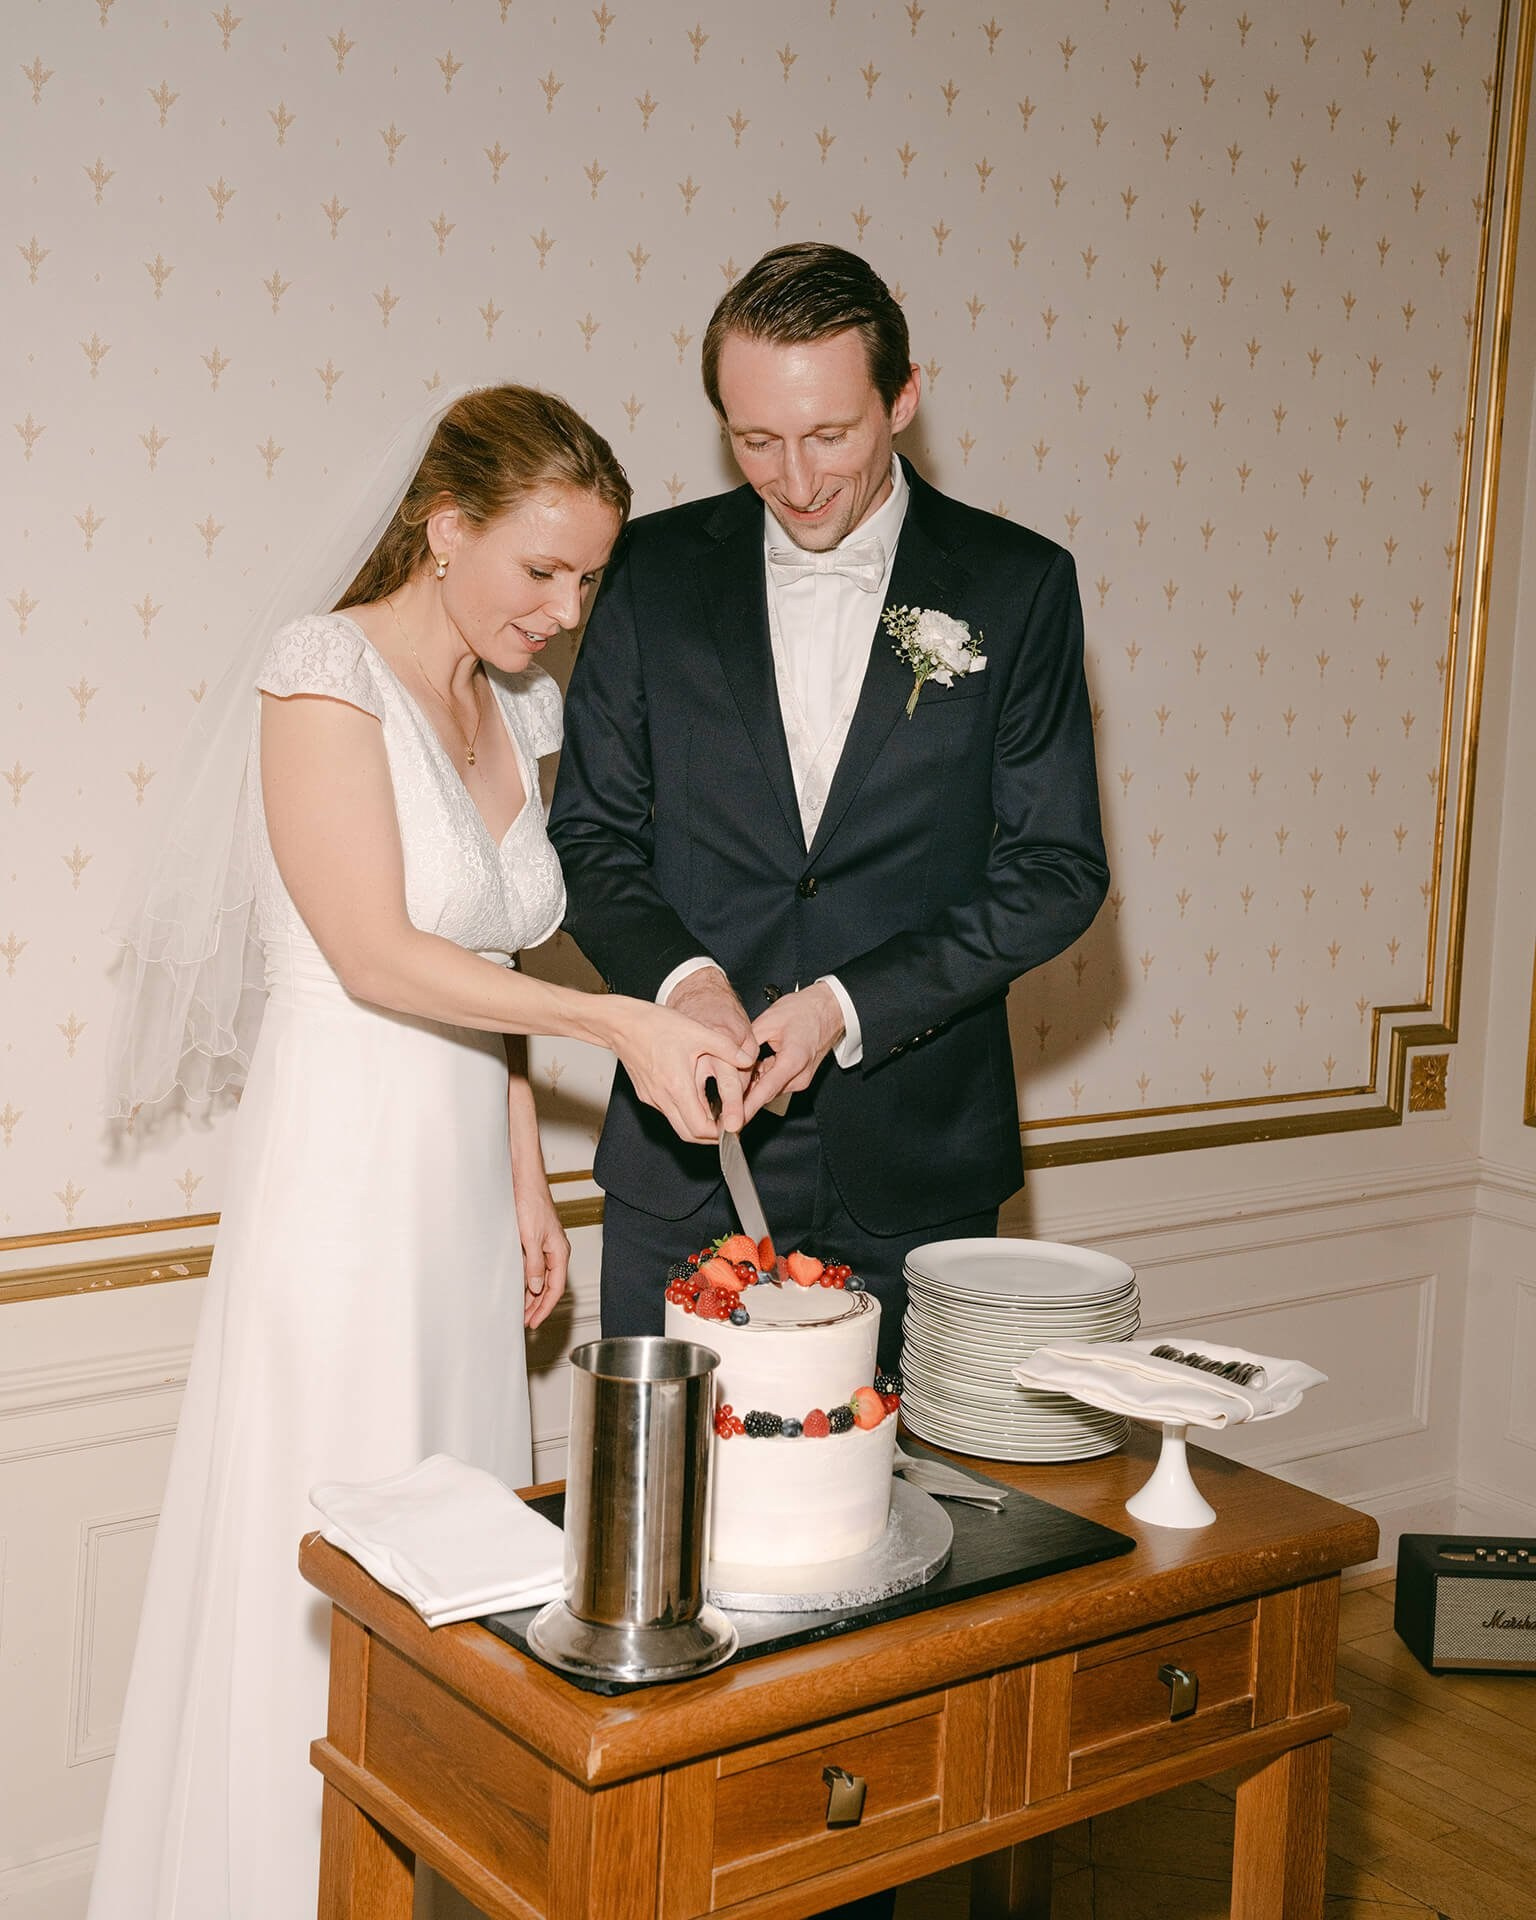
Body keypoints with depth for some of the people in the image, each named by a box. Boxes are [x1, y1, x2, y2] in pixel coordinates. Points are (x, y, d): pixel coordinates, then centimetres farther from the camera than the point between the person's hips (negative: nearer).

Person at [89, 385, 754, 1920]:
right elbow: (379, 956, -18)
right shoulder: (325, 675, -12)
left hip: (463, 1183, 7)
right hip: (344, 1173, -7)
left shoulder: (514, 707, 10)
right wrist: (616, 1022, -22)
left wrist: (527, 1177, 15)